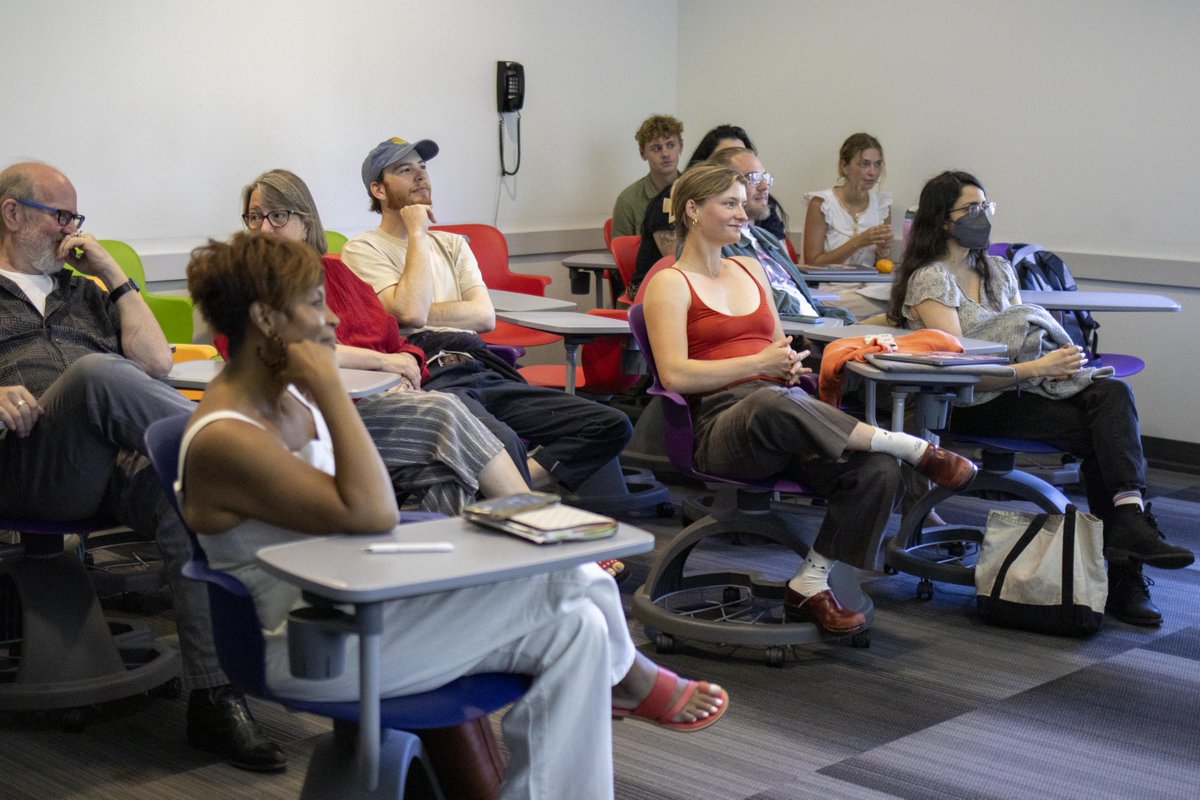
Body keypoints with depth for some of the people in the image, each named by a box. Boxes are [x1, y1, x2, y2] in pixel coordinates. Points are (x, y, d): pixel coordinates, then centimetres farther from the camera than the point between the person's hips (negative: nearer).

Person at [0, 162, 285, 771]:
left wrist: (115, 275, 21)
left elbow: (157, 362, 23)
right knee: (97, 372, -37)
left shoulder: (84, 293, 35)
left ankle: (213, 699, -36)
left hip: (116, 459, 4)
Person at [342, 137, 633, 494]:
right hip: (429, 378, -7)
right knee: (503, 442, -41)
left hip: (485, 373, 7)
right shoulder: (363, 249, 9)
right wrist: (417, 234, 0)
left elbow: (485, 316, 11)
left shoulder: (452, 244, 27)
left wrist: (423, 312, -3)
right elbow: (411, 312, -10)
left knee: (612, 425, -11)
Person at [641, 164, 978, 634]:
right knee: (771, 405, -43)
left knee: (877, 471, -24)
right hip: (726, 425, -6)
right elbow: (674, 374, -10)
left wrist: (790, 363, 6)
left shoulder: (750, 269, 24)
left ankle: (810, 585, -12)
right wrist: (759, 363, -11)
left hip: (792, 410, 6)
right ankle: (912, 448, -29)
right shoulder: (671, 284, 4)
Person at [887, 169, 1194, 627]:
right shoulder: (929, 280, -3)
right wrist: (1037, 368, -20)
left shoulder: (998, 271, 20)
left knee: (1113, 393, -24)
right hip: (968, 406, -6)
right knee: (1101, 433, -25)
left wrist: (1063, 359, -4)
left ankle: (1129, 520, -34)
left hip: (1018, 389, 6)